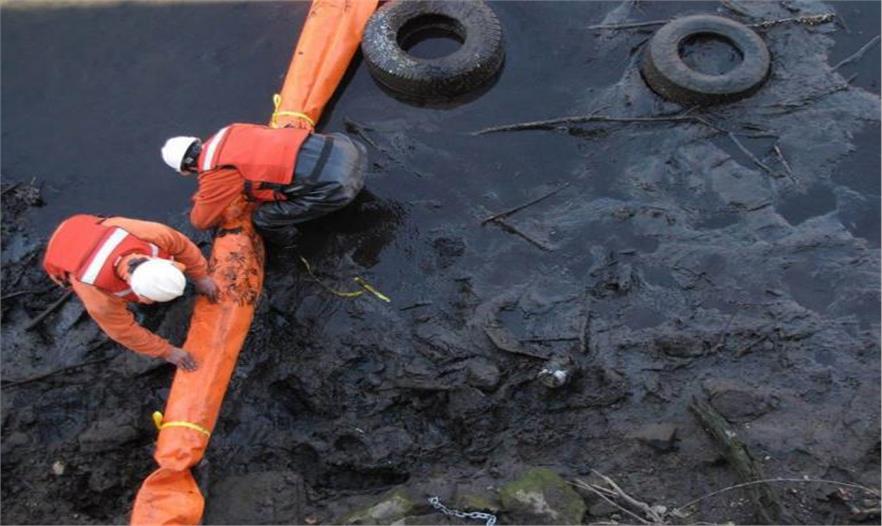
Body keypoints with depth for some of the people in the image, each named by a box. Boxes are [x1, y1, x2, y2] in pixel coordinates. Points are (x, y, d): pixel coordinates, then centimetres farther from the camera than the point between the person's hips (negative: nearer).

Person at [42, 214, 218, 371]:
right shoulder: (99, 296, -44)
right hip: (65, 257, -3)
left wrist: (201, 276, -10)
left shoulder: (153, 235, -43)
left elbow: (183, 246, -20)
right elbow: (124, 330, -26)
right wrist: (166, 351, -18)